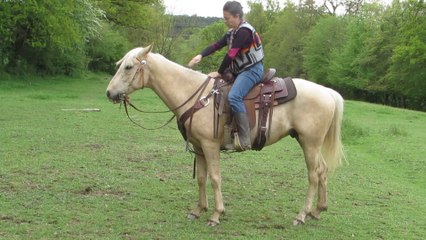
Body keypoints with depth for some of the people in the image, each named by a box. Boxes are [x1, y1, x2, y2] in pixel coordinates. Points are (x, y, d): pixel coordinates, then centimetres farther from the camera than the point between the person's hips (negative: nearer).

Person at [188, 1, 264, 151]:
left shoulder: (244, 31, -16)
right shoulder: (232, 32, 13)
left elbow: (231, 54, -19)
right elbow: (217, 45, 7)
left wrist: (220, 72, -12)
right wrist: (201, 56, -10)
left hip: (252, 70, -11)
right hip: (239, 71, 11)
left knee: (233, 96, -31)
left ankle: (244, 140, -31)